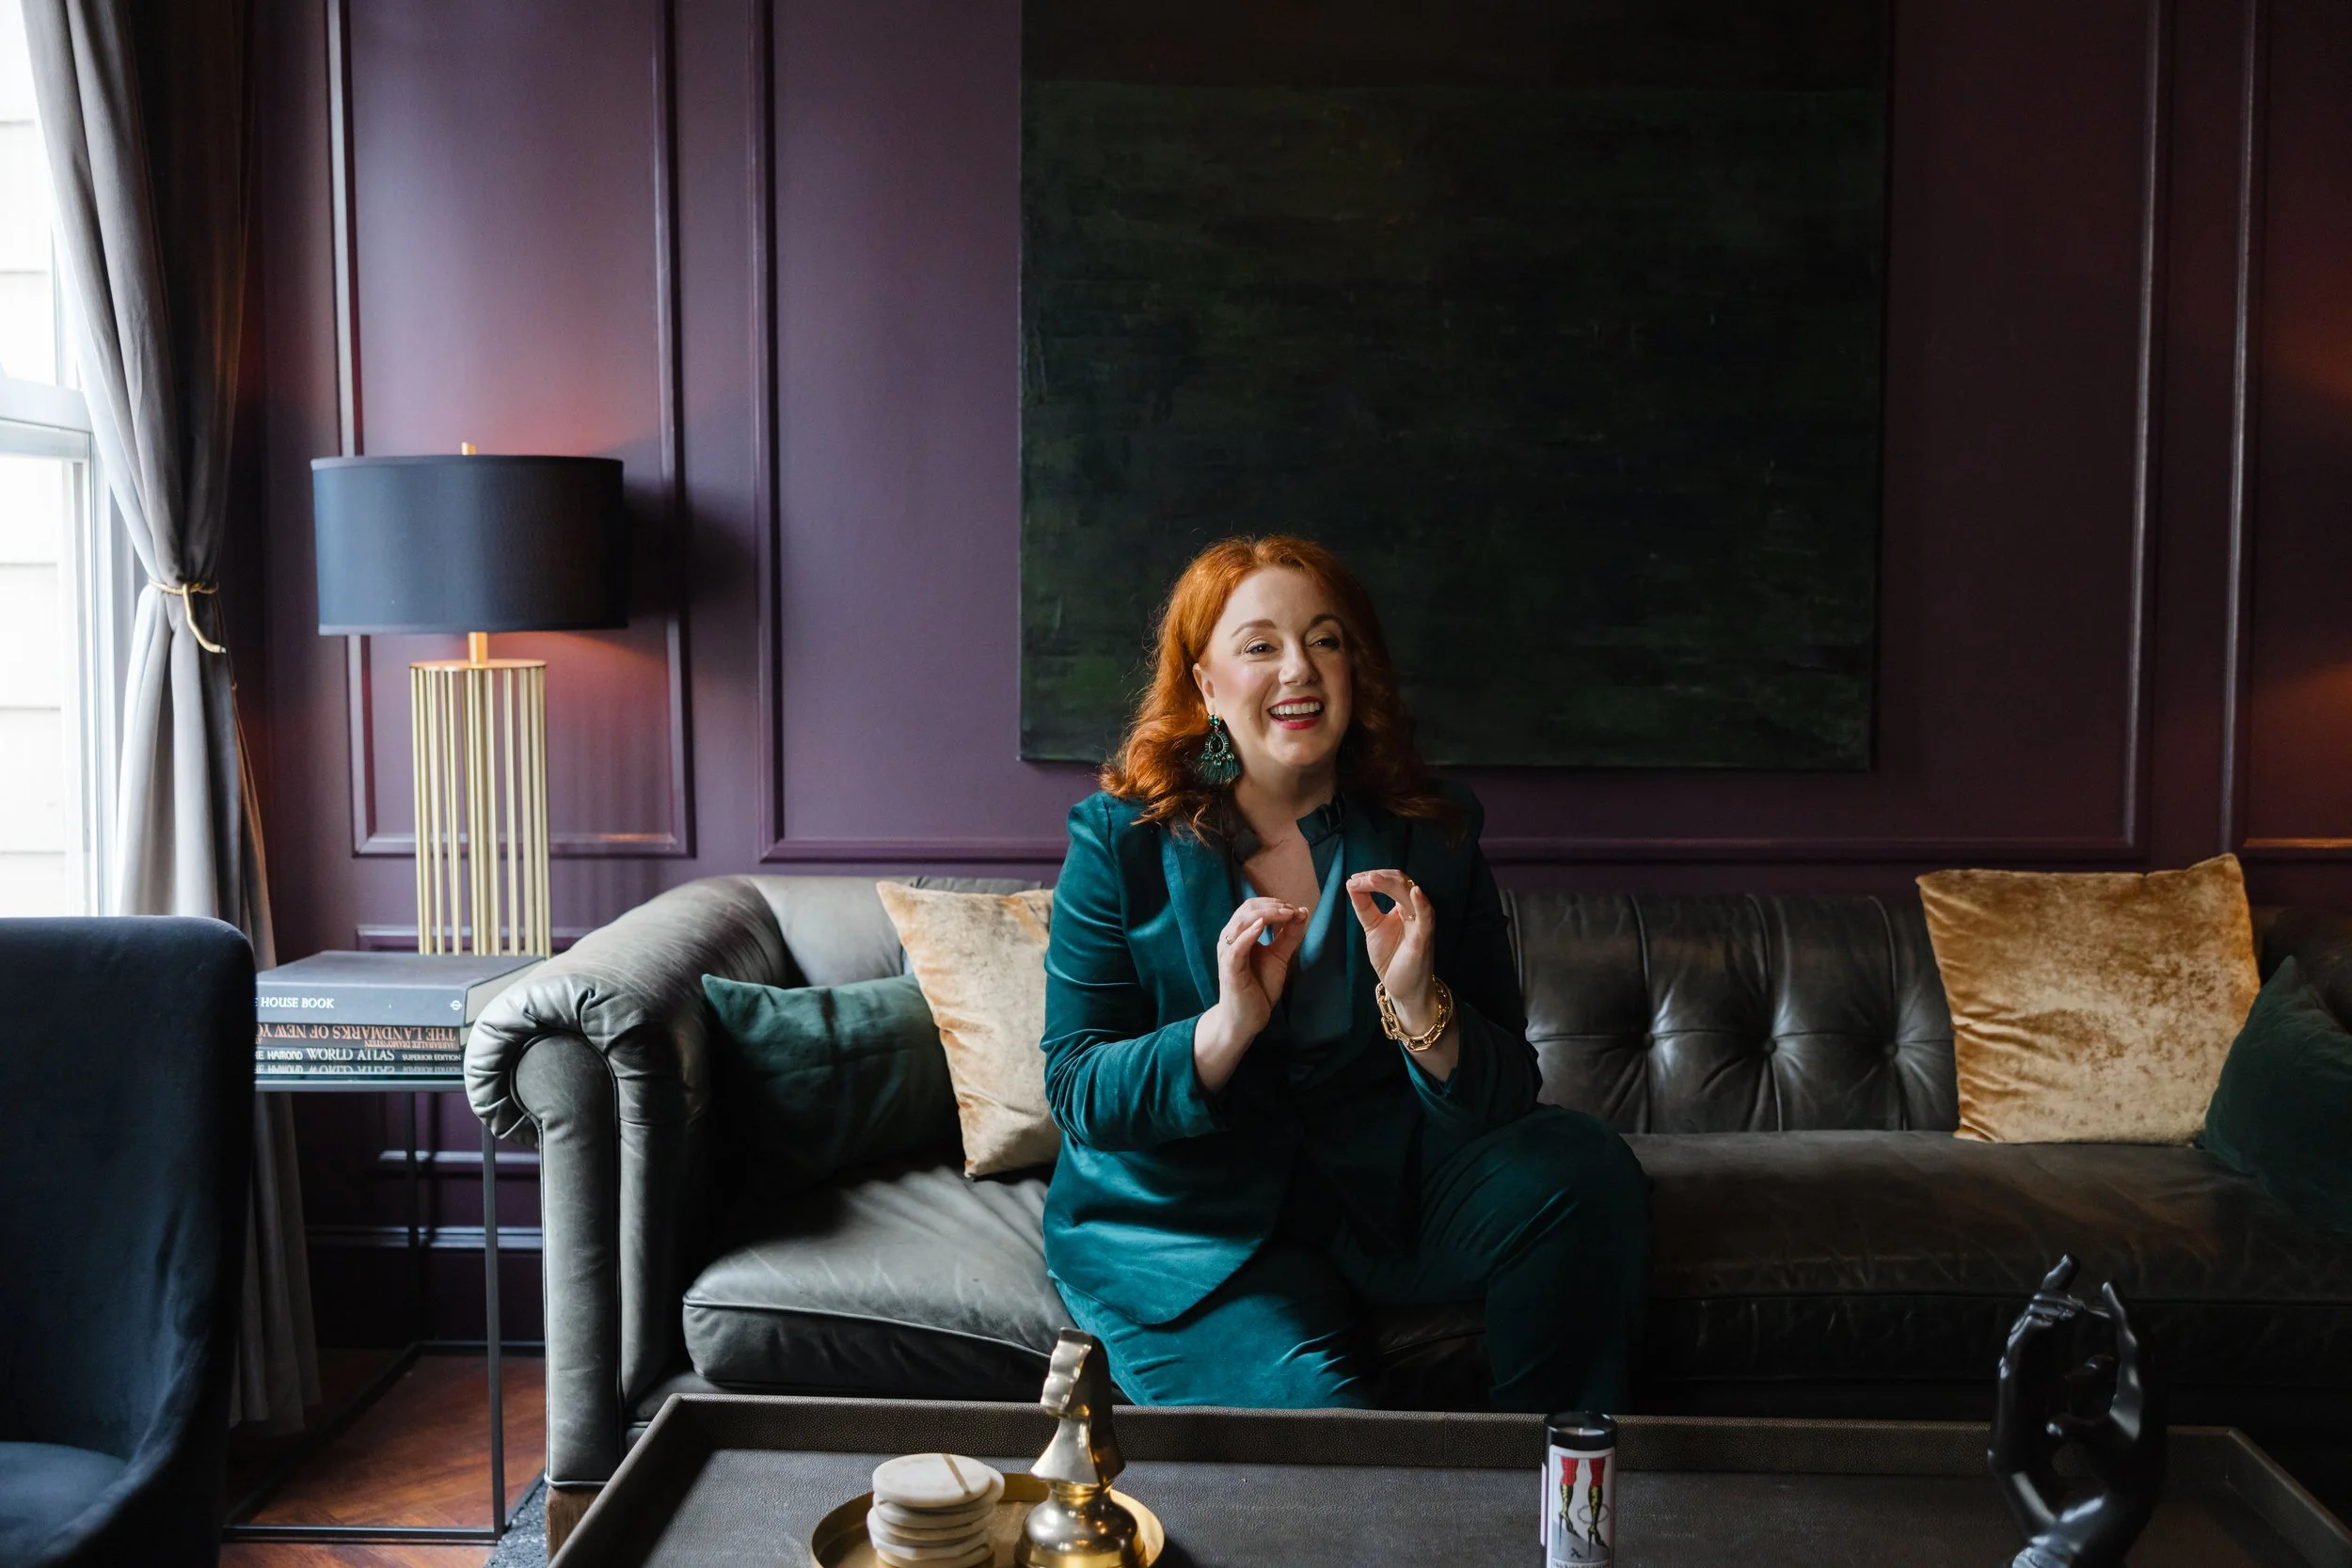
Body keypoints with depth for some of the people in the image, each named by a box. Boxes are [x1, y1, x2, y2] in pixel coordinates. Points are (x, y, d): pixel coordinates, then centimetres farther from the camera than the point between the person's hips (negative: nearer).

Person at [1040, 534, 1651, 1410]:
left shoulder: (1431, 838, -1)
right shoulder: (1121, 844, -6)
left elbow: (1504, 1096, -6)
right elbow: (1076, 1092, -9)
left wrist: (1420, 1007, -27)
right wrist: (1228, 1027, -26)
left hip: (1382, 1191, 3)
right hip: (1184, 1227, -3)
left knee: (1583, 1167, -20)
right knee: (1306, 1402, -29)